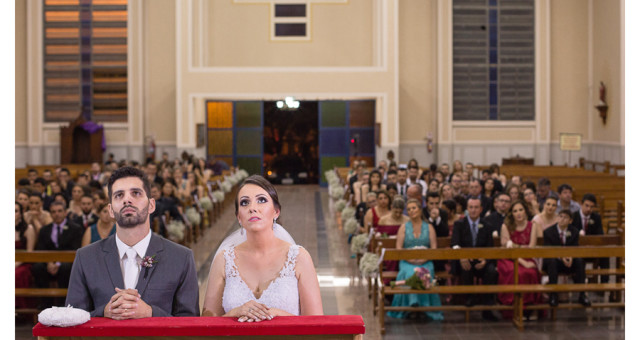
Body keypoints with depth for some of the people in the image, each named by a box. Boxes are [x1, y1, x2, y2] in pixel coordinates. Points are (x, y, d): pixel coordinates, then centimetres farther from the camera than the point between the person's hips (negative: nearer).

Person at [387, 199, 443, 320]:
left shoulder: (429, 227, 13)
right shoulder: (404, 227, 14)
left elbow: (434, 247, 4)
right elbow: (398, 247, 4)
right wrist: (409, 258, -13)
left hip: (425, 261, 0)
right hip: (407, 261, 0)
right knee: (409, 273, -35)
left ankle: (426, 305, -27)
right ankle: (412, 302, -31)